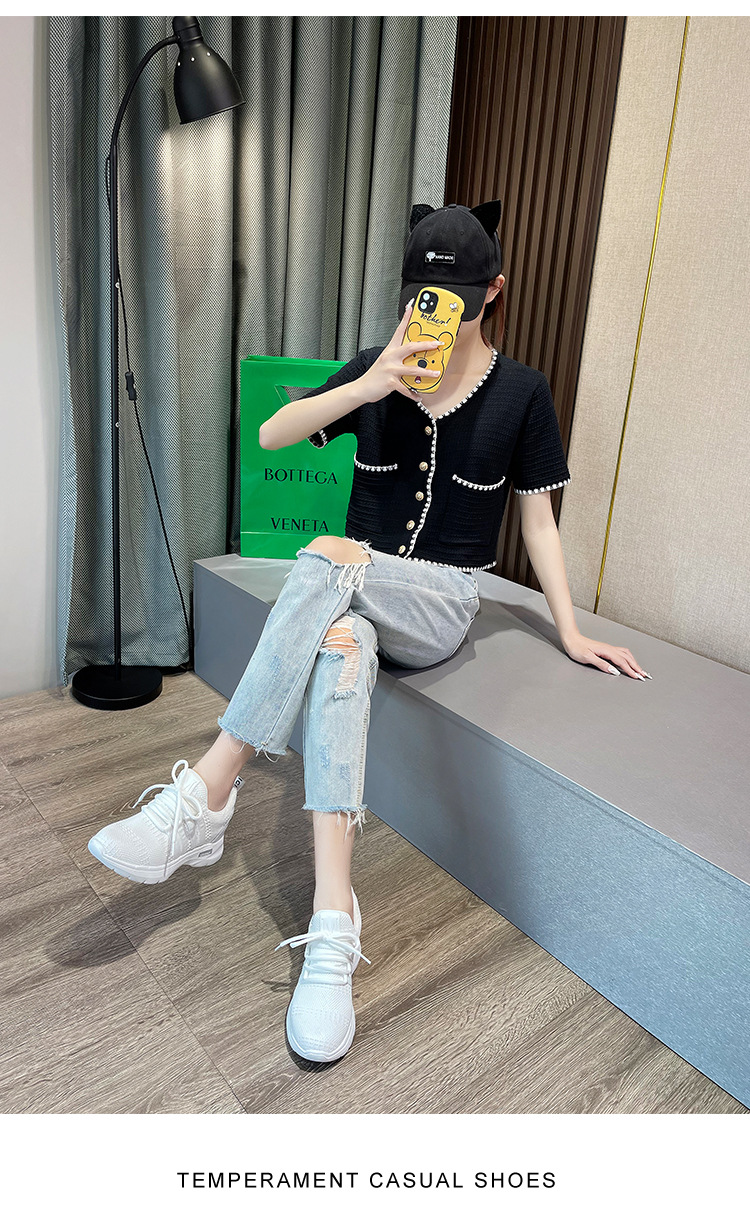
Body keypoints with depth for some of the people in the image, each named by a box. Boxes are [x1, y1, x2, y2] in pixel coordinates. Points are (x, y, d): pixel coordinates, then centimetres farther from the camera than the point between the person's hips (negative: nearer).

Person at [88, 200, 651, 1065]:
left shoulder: (520, 392, 3)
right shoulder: (379, 369, 6)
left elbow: (536, 518, 6)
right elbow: (271, 435, -5)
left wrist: (571, 634, 3)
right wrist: (371, 387, -19)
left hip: (441, 606, -2)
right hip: (357, 598, 2)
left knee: (331, 557, -34)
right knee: (341, 646, -36)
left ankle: (209, 790, -32)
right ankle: (333, 930, -40)